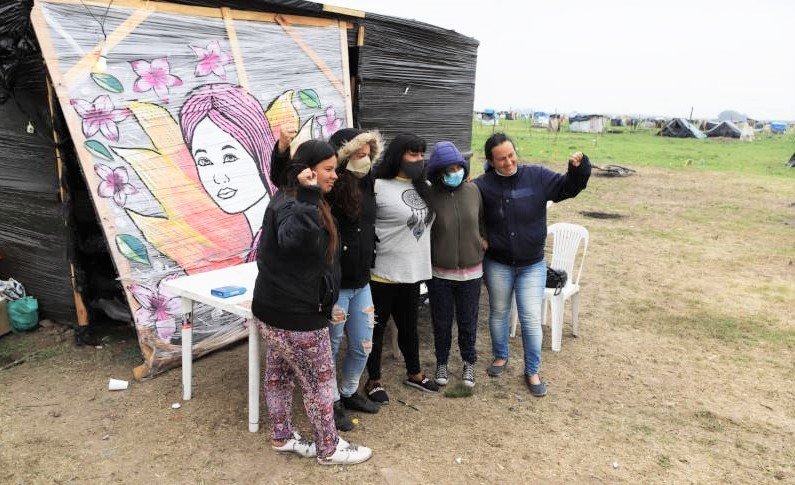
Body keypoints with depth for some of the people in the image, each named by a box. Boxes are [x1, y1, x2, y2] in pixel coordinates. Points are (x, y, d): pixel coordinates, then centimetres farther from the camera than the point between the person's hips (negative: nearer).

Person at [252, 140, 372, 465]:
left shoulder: (291, 200, 10)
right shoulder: (290, 205, -23)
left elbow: (311, 249, 21)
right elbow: (297, 238, -46)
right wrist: (309, 197, -46)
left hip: (277, 308, 10)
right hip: (295, 314, -10)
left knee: (279, 375, 20)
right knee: (320, 380, 5)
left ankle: (282, 437, 37)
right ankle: (329, 449, 21)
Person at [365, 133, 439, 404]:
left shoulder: (423, 187, 7)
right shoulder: (378, 187, -16)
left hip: (413, 271, 7)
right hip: (383, 272, -6)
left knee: (409, 325, 22)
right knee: (377, 327, 10)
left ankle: (414, 374, 40)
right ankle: (373, 381, 27)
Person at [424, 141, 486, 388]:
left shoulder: (472, 190, -5)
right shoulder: (429, 196, -13)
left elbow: (482, 220, 11)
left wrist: (481, 240, 3)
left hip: (471, 270, 2)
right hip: (439, 272, -1)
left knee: (468, 321, 14)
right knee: (441, 321, 14)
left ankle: (469, 362, 37)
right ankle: (442, 362, 36)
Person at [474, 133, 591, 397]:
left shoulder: (537, 176, -8)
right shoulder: (482, 186, -11)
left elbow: (567, 187, -3)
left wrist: (578, 168, -21)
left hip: (532, 265, 0)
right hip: (497, 265, 0)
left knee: (532, 319, 3)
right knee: (498, 313, 18)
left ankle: (532, 371, 22)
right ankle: (500, 356, 42)